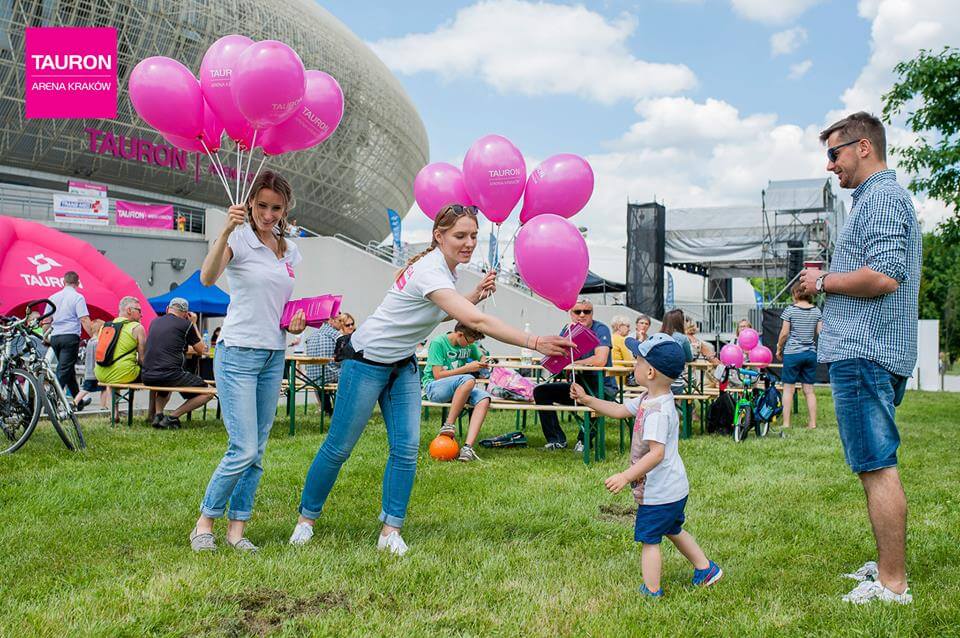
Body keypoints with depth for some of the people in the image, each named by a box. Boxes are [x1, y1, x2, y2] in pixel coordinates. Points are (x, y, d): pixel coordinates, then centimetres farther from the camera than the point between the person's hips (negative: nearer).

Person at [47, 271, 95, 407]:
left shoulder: (53, 297, 13)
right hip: (70, 336, -6)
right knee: (64, 371, -7)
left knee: (68, 370, 17)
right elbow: (84, 320, -13)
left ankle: (78, 401, 27)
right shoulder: (78, 297, -5)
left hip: (55, 337, 6)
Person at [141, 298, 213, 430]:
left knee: (165, 385, 41)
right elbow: (200, 351, 11)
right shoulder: (186, 324, 0)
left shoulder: (154, 322, 18)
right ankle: (172, 417, -7)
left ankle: (157, 415, 16)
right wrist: (194, 324, 18)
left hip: (147, 377, 7)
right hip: (170, 376, -7)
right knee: (208, 393, 4)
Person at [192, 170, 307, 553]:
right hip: (238, 353, -6)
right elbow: (207, 278, -26)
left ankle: (237, 528, 16)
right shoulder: (239, 239, -7)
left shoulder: (289, 251, 12)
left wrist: (296, 322, 2)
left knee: (257, 451, 7)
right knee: (244, 449, -11)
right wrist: (226, 230, -38)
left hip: (274, 356, 6)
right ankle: (205, 523, 8)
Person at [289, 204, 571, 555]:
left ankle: (390, 531, 6)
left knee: (406, 448, -2)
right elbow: (476, 321, -41)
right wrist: (535, 342, -45)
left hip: (403, 365, 8)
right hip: (368, 362, -8)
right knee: (339, 447, 3)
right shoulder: (430, 272, -30)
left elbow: (444, 312, 15)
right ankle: (306, 518, 22)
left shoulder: (445, 268, -1)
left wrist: (476, 294, -2)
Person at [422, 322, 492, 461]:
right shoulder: (438, 343, -13)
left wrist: (483, 362, 1)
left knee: (484, 399, -25)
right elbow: (438, 375, -17)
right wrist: (467, 368, -19)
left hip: (459, 388, 6)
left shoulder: (470, 344, 6)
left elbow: (482, 357, 26)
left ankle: (467, 447, -36)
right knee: (469, 380, -35)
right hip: (433, 387, -6)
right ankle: (448, 426, -27)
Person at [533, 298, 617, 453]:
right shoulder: (568, 329, 6)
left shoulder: (601, 329, -11)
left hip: (602, 387, -6)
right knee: (541, 391, -7)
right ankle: (556, 440, -1)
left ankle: (584, 439, -9)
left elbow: (600, 361, -26)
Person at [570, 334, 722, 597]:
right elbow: (619, 410, 13)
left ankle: (652, 592, 11)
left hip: (659, 492, -10)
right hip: (675, 487, 10)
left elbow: (657, 453, -35)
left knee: (649, 539, 2)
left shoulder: (657, 412, -29)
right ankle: (706, 569, 40)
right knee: (674, 531, 28)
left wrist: (626, 476, -37)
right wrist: (587, 399, 9)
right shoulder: (648, 399, 3)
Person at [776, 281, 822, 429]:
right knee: (809, 390, 8)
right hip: (811, 353, 4)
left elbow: (784, 333, -8)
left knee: (788, 388, 3)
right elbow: (820, 332, 2)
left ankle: (786, 423, 2)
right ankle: (812, 422, 7)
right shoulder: (816, 311, 4)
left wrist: (779, 348, 4)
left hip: (792, 352, -4)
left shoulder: (790, 310, -6)